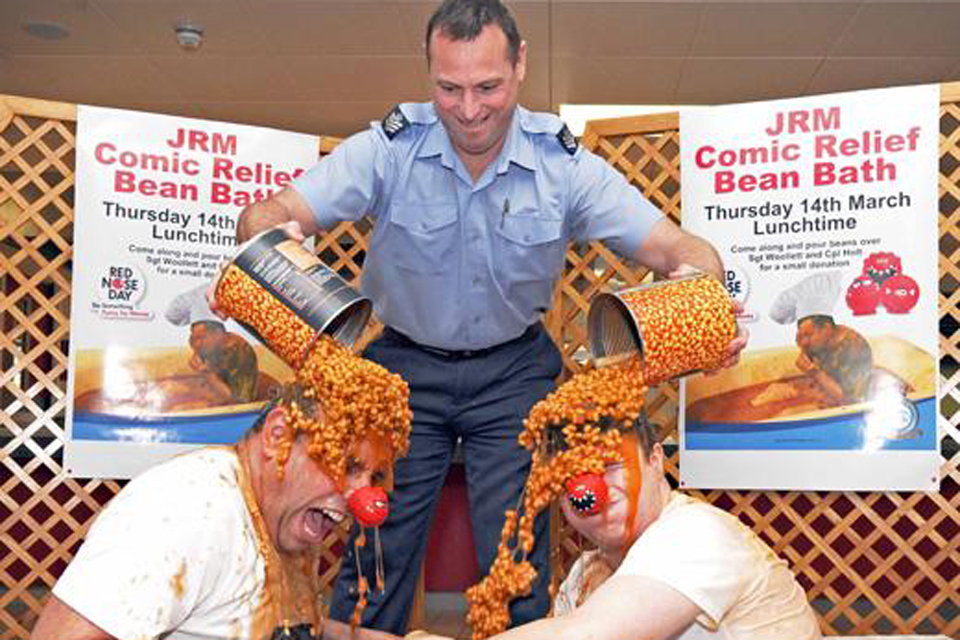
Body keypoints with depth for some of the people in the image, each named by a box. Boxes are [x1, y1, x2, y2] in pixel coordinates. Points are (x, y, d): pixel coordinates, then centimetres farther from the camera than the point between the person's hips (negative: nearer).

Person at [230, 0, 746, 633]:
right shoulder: (390, 147, -15)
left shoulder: (564, 164, -13)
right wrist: (272, 238, -48)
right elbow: (269, 214, -22)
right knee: (376, 553, 2)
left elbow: (679, 248, -17)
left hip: (514, 372, 1)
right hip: (406, 365, 0)